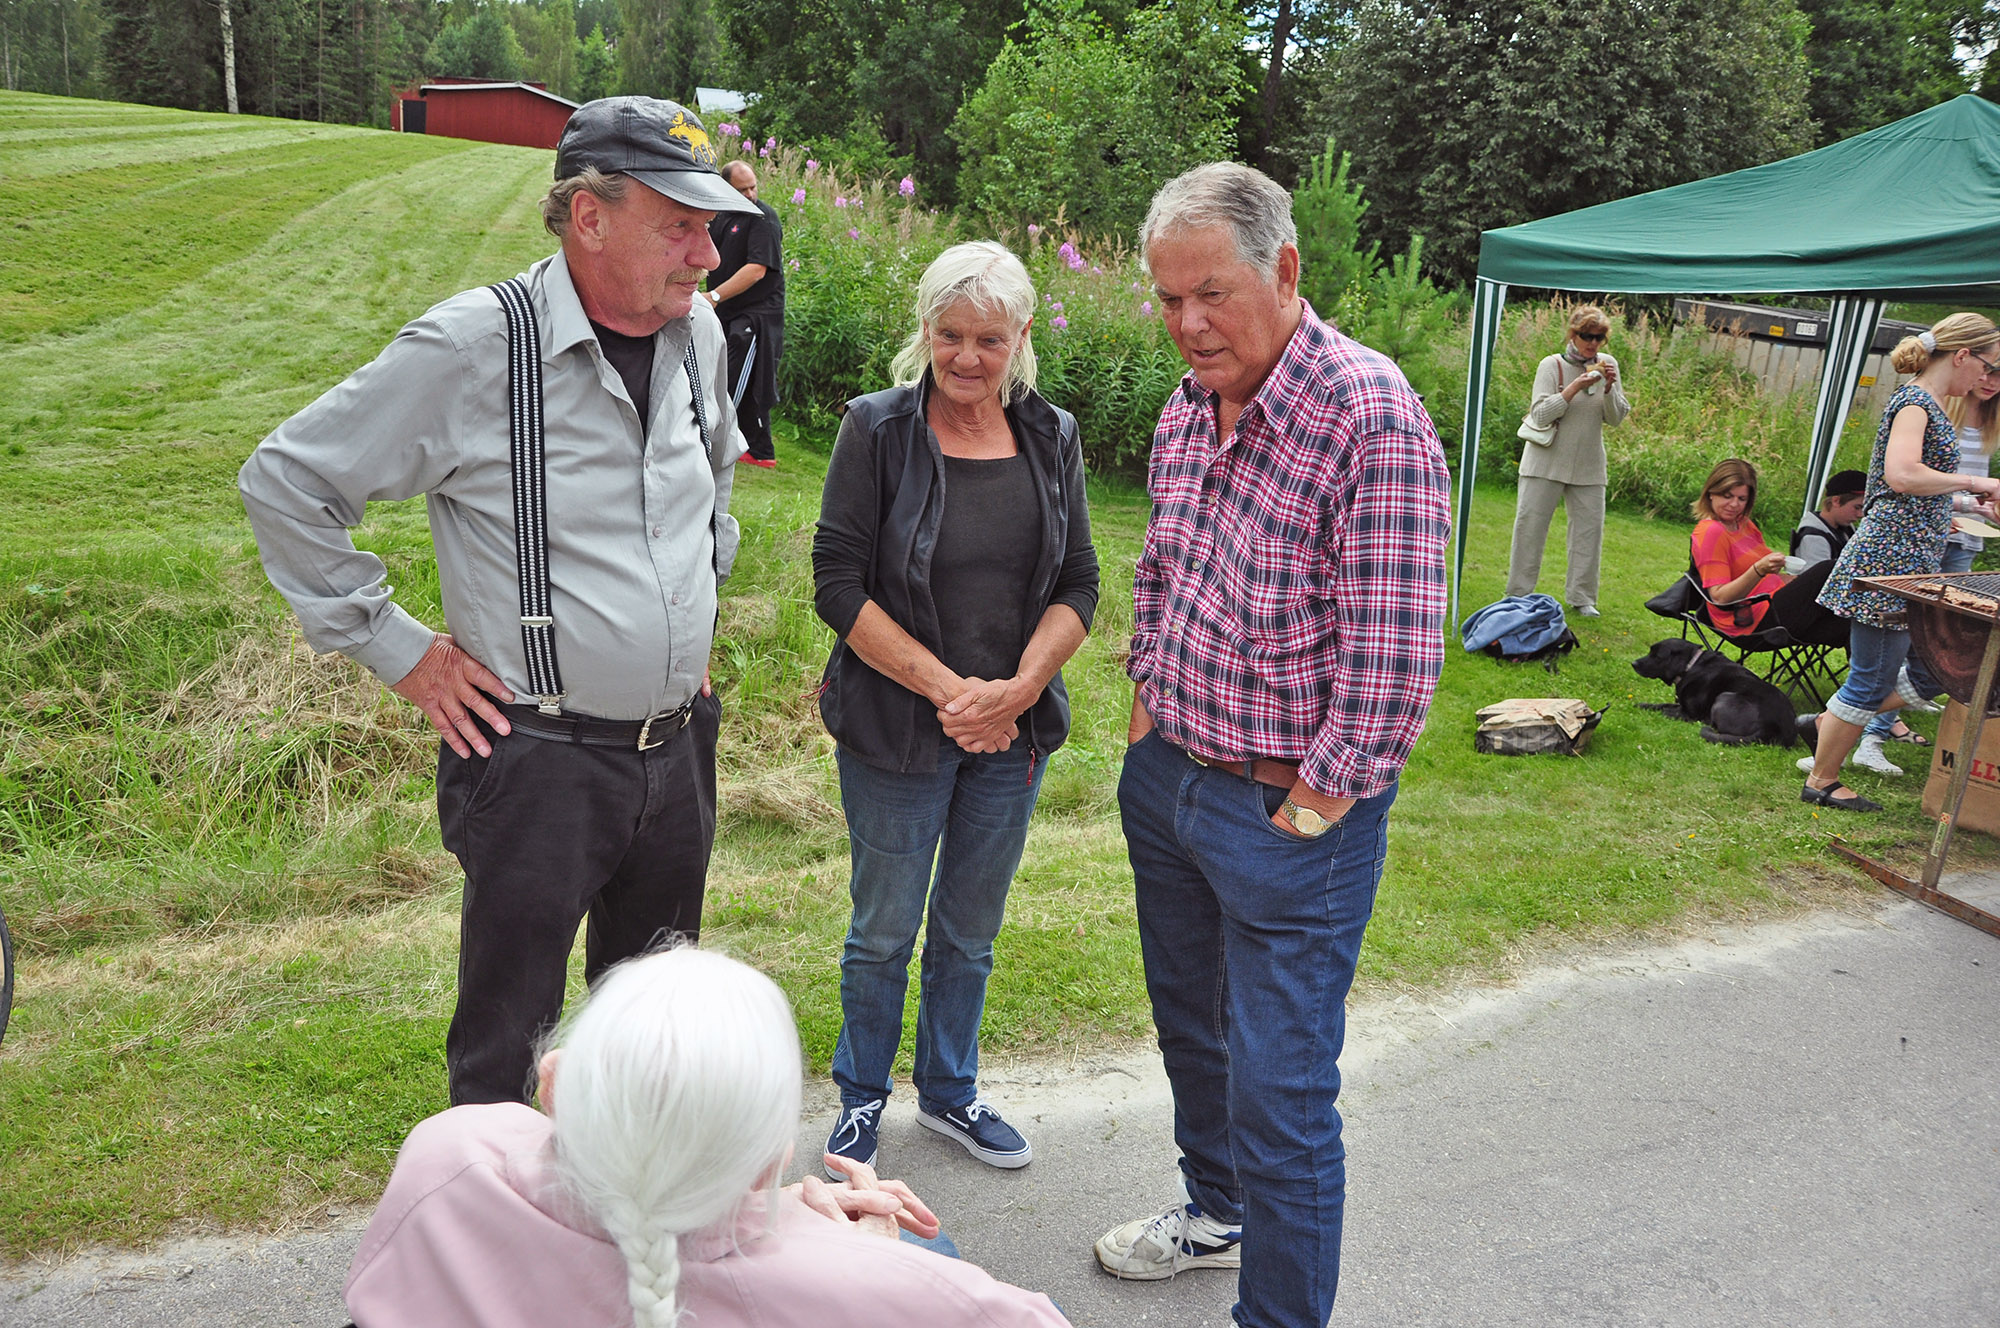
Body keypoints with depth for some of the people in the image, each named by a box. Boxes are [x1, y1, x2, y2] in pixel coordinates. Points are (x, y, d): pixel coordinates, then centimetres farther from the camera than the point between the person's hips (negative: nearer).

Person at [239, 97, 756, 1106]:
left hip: (680, 749, 6)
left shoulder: (698, 333, 3)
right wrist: (398, 652, -8)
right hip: (538, 761, -6)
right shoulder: (474, 346, -16)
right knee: (505, 1054, 9)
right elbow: (285, 482, -8)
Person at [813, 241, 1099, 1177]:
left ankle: (949, 1091, 40)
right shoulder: (876, 430, -9)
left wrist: (1016, 690, -14)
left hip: (1014, 733, 4)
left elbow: (1078, 585, 2)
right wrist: (947, 689, -18)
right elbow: (839, 586, -13)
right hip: (896, 731, -3)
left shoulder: (1053, 438, 2)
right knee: (884, 932, 11)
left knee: (971, 930, 18)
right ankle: (862, 1095, 35)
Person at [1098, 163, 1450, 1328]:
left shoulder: (1370, 414, -21)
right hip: (1166, 776, 8)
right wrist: (1148, 709, 14)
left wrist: (1317, 800, -17)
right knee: (1190, 1025, 25)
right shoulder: (1189, 407, 5)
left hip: (1289, 811, -8)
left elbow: (1396, 648, -23)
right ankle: (1216, 1213, 50)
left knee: (1281, 1094, -1)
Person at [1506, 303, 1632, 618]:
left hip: (1588, 465, 3)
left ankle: (1581, 596, 16)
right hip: (1547, 462, -3)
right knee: (1530, 525, 0)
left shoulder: (1607, 365, 5)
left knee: (1590, 528, 4)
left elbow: (1616, 418, 5)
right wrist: (1575, 387, -21)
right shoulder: (1553, 365, -6)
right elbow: (1540, 415, -13)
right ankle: (1519, 594, 11)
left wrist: (1610, 388, -12)